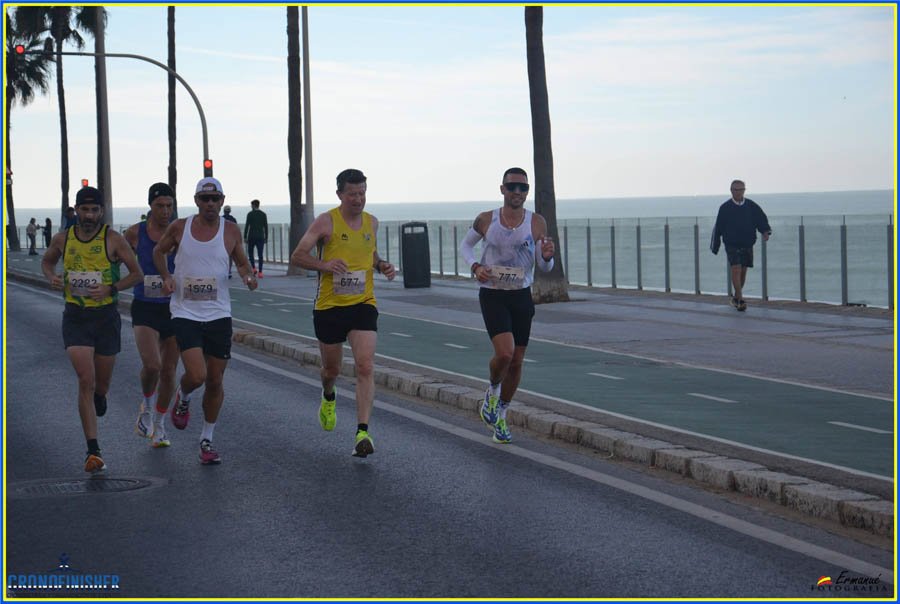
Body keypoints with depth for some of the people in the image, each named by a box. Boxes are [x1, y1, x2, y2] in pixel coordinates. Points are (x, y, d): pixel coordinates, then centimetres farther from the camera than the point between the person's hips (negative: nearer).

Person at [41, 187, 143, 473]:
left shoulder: (113, 240, -7)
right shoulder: (62, 239, 1)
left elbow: (137, 274, -1)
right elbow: (47, 261, 20)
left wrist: (110, 289, -17)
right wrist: (52, 277, -3)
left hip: (106, 317, 0)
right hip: (75, 317, 0)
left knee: (101, 383, 12)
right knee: (86, 381, -13)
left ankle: (98, 397, 54)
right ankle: (93, 451, -12)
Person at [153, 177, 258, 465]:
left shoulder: (231, 231, 0)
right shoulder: (179, 227, -2)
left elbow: (242, 263, 14)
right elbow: (159, 251, 16)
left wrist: (248, 276, -8)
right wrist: (166, 277, -1)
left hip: (218, 314, 2)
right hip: (185, 313, -2)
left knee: (215, 381, 5)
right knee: (196, 375, -17)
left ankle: (207, 440, 22)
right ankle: (183, 398, 20)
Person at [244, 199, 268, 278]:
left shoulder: (250, 214, -5)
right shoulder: (263, 214, 5)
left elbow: (247, 226, -8)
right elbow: (266, 227, 5)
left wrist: (245, 237, -4)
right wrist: (266, 237, 10)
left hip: (252, 236, -3)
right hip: (260, 237, 3)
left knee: (250, 252, 14)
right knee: (260, 254, 1)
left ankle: (254, 268, 1)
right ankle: (260, 272, -5)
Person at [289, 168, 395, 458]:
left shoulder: (372, 222, 8)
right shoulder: (326, 222, -7)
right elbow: (297, 256, -8)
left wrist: (382, 266, 5)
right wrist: (324, 265, -25)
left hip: (363, 304, 2)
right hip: (329, 306, -2)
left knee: (365, 367, -15)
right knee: (332, 368, 14)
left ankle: (362, 433, -17)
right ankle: (328, 398, 50)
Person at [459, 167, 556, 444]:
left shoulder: (537, 223, -2)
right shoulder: (485, 220, -4)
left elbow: (544, 268, 2)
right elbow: (465, 245, 13)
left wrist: (547, 257, -22)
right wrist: (475, 266, -7)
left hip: (521, 296, 3)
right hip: (492, 296, -2)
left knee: (516, 361, 6)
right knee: (504, 352, -21)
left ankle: (500, 415, 25)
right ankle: (492, 392, 10)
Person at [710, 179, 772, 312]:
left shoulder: (751, 206, 4)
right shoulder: (725, 208, -1)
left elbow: (761, 219, 0)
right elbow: (718, 227, 4)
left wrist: (766, 231, -20)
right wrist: (715, 246, 6)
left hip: (747, 245, 3)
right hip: (732, 245, -3)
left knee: (743, 271, 9)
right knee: (736, 269, -16)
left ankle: (736, 297, 27)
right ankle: (740, 299, -18)